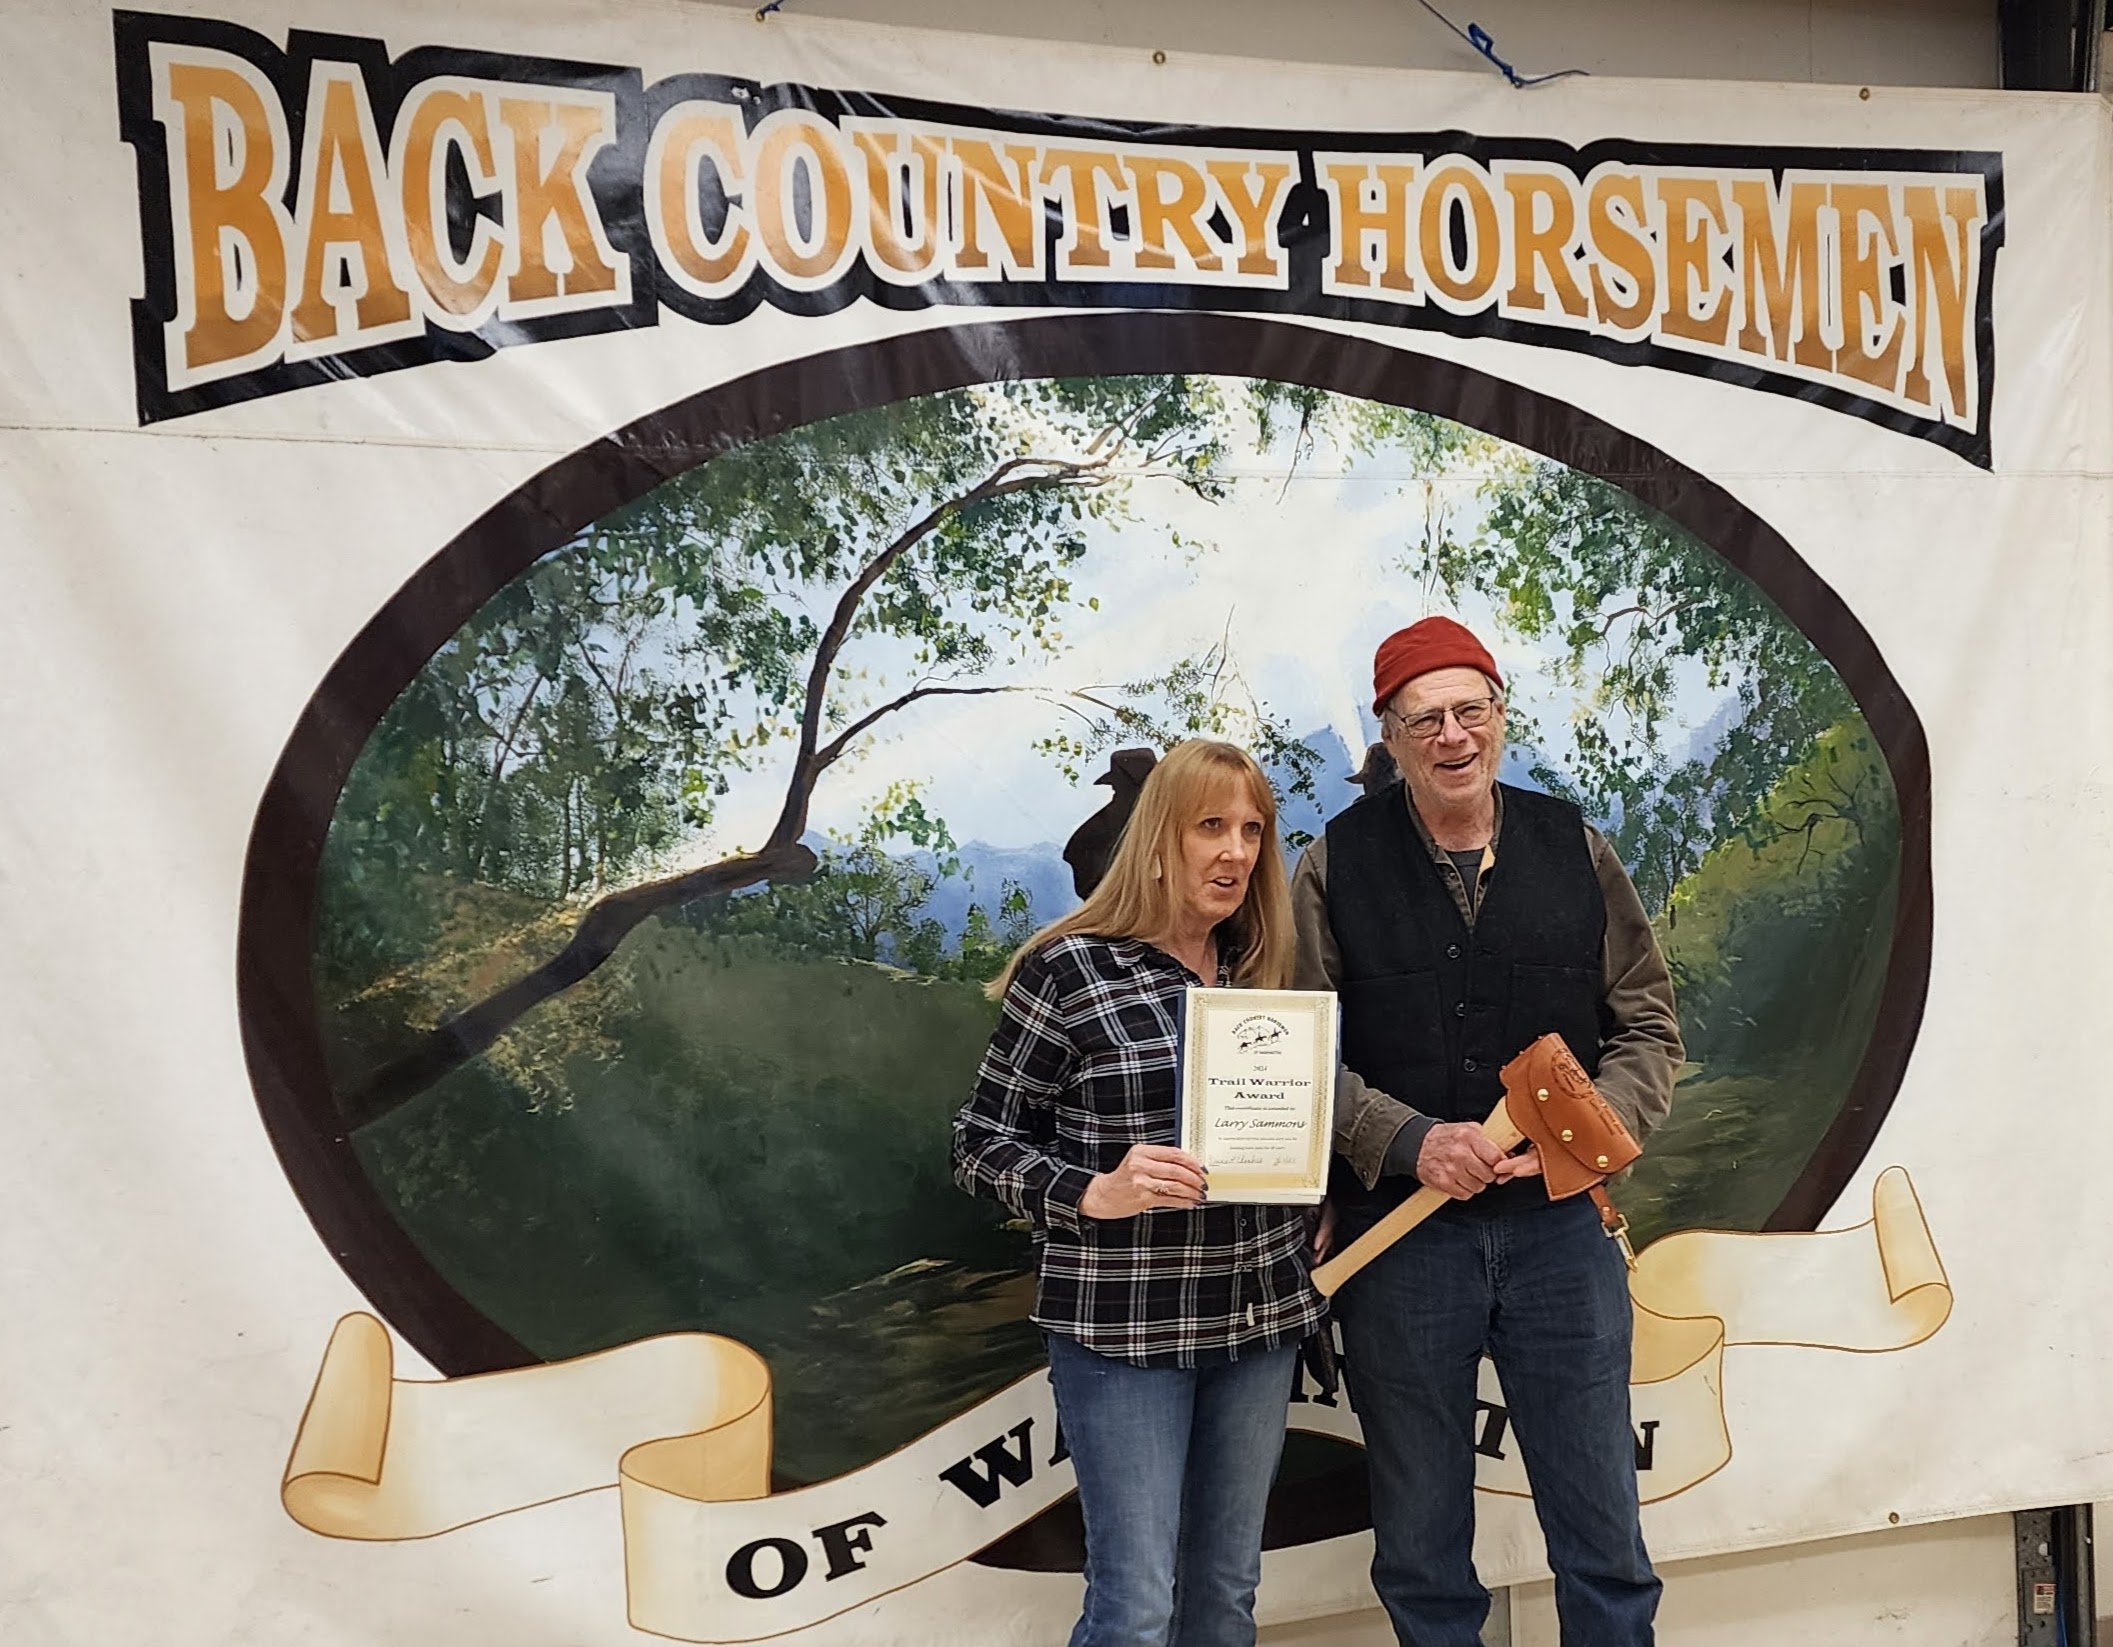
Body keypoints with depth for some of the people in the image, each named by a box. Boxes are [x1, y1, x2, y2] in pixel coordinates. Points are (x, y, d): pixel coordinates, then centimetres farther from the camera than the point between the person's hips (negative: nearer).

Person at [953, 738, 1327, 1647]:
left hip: (1260, 1316, 6)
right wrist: (1093, 1195, -22)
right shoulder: (1068, 969, -9)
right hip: (1120, 1322, -5)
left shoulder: (1266, 973, 8)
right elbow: (981, 1141, -7)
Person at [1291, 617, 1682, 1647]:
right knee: (1420, 1557, 13)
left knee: (1603, 1541, 11)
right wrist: (1409, 1139, -18)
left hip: (1559, 1224, 2)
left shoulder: (1576, 851, 5)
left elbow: (1649, 1027, 8)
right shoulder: (1335, 868, -2)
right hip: (1400, 1233, -1)